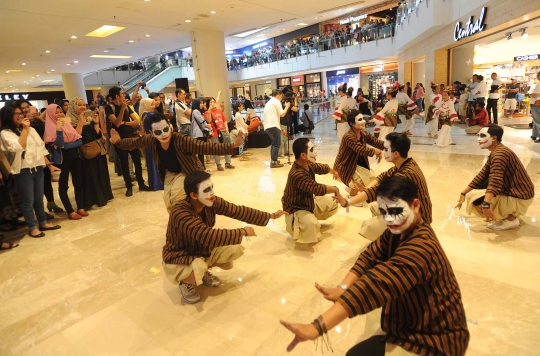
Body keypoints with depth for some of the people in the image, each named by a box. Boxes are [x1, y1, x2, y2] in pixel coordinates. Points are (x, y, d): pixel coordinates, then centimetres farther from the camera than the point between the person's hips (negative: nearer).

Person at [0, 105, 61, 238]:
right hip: (23, 170, -6)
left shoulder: (31, 129, 13)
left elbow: (41, 147, 15)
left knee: (39, 198, 14)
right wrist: (24, 130, -17)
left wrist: (49, 164, 10)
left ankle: (43, 223, 25)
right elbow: (17, 147, -24)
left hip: (37, 167, 6)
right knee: (28, 200, 2)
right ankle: (32, 227, 13)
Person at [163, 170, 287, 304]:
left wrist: (270, 216, -9)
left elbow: (238, 211, -10)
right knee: (198, 268, -38)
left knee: (236, 249, -11)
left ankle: (204, 271, 14)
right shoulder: (180, 213, -35)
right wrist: (243, 231, -34)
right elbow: (209, 236, -43)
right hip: (179, 259, -6)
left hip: (203, 250, 6)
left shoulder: (213, 202, -16)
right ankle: (185, 283, 0)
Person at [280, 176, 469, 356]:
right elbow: (371, 255, -8)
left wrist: (317, 326, -51)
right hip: (416, 320, 9)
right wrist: (342, 287, -27)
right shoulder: (399, 230, -2)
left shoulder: (420, 247, -33)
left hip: (434, 339, -9)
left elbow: (378, 284, -44)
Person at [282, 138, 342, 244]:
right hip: (295, 209, -9)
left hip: (309, 202, 9)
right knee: (312, 224, -37)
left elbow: (323, 168, 16)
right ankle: (294, 224, -3)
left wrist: (334, 172, 36)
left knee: (333, 203, 17)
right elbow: (319, 190, -34)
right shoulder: (297, 175, -37)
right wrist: (335, 189, -16)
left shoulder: (309, 165, -7)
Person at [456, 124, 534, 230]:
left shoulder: (500, 154, -23)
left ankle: (511, 219, -2)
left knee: (474, 198, -15)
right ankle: (509, 213, 17)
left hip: (519, 198, -10)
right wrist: (463, 193, 9)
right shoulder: (495, 153, 9)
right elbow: (481, 176, 11)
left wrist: (486, 205, -49)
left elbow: (495, 181, -38)